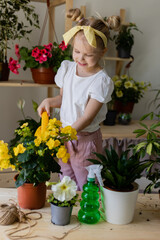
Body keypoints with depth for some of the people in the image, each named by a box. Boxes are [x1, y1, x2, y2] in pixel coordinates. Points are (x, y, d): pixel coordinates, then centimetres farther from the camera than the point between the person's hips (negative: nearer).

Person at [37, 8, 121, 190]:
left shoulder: (101, 81, -20)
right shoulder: (67, 68, -2)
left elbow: (87, 117, -22)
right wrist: (49, 101, -9)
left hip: (86, 139, -5)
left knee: (86, 186, 10)